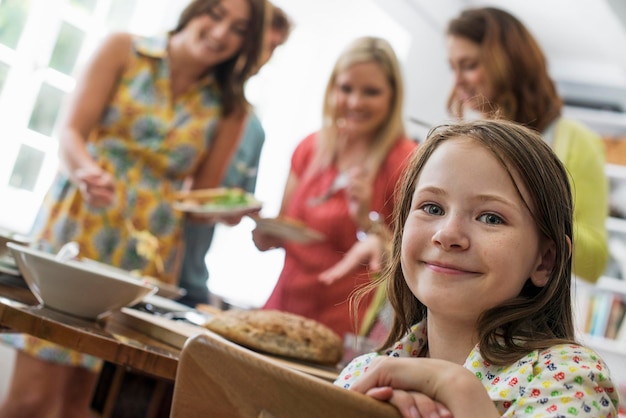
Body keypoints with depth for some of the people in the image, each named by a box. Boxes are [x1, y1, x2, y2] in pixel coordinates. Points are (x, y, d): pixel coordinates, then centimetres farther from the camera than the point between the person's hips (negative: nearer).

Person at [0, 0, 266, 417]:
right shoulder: (124, 50, 2)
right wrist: (87, 170, -26)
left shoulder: (228, 106, 8)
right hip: (80, 225, -2)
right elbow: (71, 131, -4)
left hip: (147, 249, 2)